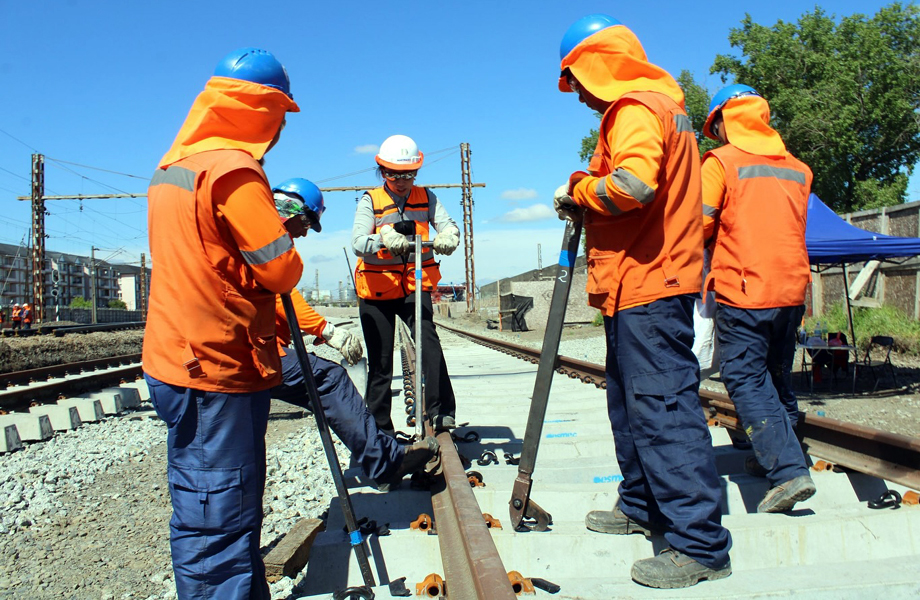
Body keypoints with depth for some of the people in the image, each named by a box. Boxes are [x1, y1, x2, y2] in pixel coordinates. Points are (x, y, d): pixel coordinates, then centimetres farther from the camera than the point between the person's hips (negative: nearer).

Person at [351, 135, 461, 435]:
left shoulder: (426, 197, 5)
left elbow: (447, 224, -10)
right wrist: (384, 240, -39)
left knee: (429, 339, -23)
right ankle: (380, 428, 17)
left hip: (415, 286, 1)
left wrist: (448, 236, -35)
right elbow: (358, 243, -18)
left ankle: (441, 411, -19)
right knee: (380, 362, 4)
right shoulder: (370, 201, -3)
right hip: (377, 290, -1)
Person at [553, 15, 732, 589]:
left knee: (663, 408, -9)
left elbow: (633, 184, -30)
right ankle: (642, 506, 31)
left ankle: (701, 545, -2)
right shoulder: (660, 104, 22)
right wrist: (587, 203, 10)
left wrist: (579, 190, -11)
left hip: (646, 288, -11)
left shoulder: (636, 109, -12)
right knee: (632, 400, 18)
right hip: (652, 284, 11)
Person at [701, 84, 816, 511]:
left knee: (746, 380, -4)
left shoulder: (720, 162, -5)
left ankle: (788, 471, -13)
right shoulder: (797, 168, 14)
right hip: (792, 287, 7)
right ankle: (770, 457, 29)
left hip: (742, 289, -6)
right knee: (778, 376, 18)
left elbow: (700, 225, -9)